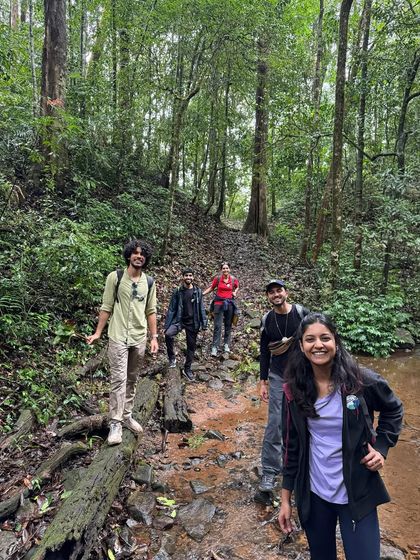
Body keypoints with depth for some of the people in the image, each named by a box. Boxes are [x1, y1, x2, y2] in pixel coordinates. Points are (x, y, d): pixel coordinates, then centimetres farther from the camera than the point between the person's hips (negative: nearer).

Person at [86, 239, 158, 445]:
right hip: (118, 337, -4)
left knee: (132, 380, 13)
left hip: (139, 339, 4)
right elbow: (106, 308, -2)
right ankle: (115, 423, 4)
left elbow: (150, 311, 8)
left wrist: (154, 337, 6)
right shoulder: (115, 277, -5)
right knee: (119, 379, -5)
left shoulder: (149, 282, 4)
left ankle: (127, 415, 27)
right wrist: (98, 333, -5)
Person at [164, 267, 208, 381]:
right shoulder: (177, 292, -3)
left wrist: (204, 323, -2)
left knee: (191, 346, 8)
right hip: (179, 320, -1)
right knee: (168, 334, -29)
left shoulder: (198, 291, 0)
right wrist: (167, 325, -5)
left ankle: (187, 369, 27)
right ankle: (172, 358, -6)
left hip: (193, 323, 1)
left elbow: (201, 308, 3)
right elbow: (172, 309, -1)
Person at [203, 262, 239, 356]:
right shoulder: (217, 278, -4)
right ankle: (215, 347, -3)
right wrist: (202, 294, -1)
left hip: (229, 304, 2)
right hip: (219, 303, -2)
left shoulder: (233, 279, 1)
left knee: (228, 325, 11)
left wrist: (235, 292, 2)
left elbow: (237, 287, 21)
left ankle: (226, 344, 25)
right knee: (217, 326, -6)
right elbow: (211, 288, 8)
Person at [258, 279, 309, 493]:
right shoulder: (267, 320, 0)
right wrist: (263, 382, 4)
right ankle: (269, 471, 8)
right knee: (274, 423, -3)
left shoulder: (301, 313, -8)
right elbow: (264, 353, 5)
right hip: (278, 377, 1)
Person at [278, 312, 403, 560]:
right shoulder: (294, 390, -8)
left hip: (357, 494, -2)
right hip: (312, 494, 2)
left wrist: (382, 447, -7)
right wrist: (286, 498, 3)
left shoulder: (362, 381, -15)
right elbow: (292, 445, 0)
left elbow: (393, 411, 6)